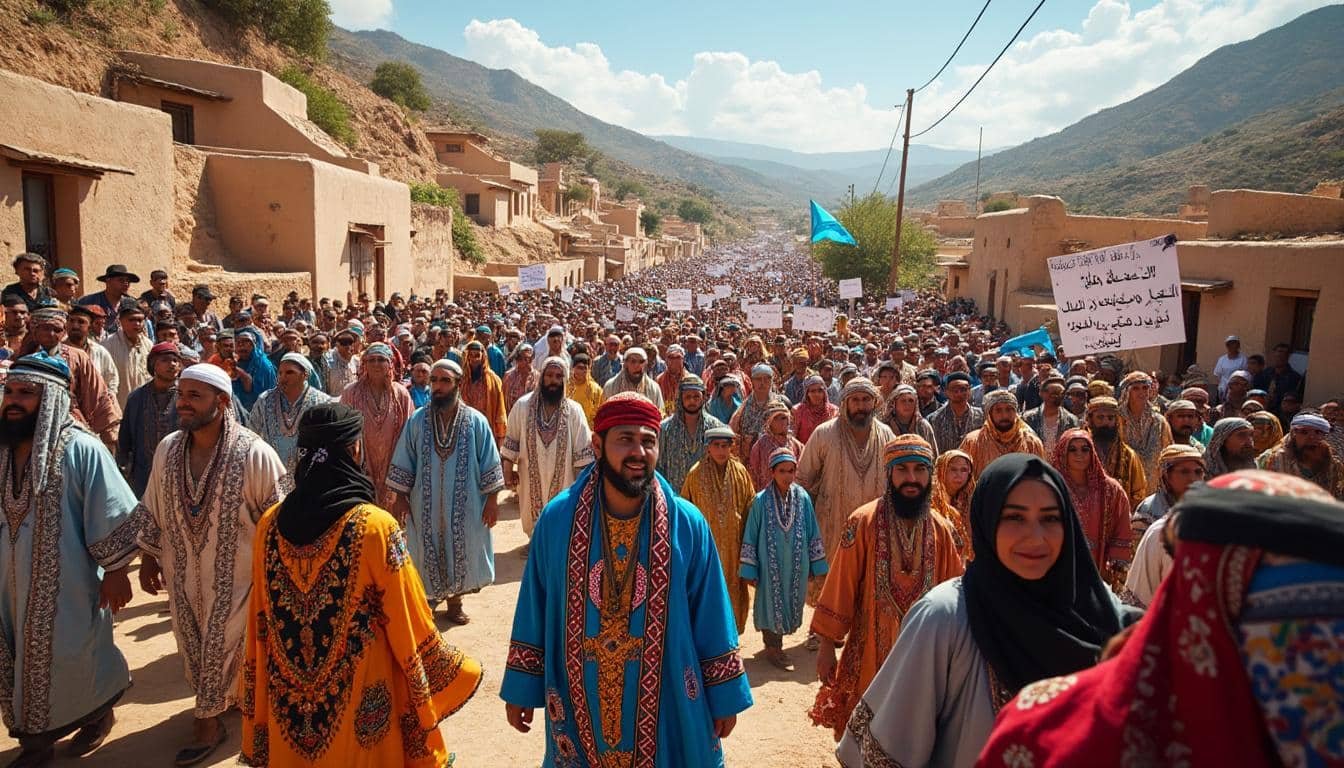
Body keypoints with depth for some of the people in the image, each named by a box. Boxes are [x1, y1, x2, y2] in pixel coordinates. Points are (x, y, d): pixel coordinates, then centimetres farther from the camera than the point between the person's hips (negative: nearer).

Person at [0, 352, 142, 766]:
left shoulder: (80, 449, -18)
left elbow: (115, 517, -16)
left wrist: (116, 572, -14)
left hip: (67, 584, -5)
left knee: (76, 658, 13)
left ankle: (97, 715, 38)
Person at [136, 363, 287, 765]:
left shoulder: (254, 453, -21)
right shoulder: (167, 448, -4)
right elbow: (153, 508, 8)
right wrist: (148, 556, 10)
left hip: (234, 574, -5)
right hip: (183, 573, 5)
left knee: (225, 645, 8)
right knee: (193, 645, 18)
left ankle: (208, 720, 28)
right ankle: (224, 700, 41)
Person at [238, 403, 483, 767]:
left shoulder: (270, 523, -8)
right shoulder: (375, 527, -22)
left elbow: (259, 623, 2)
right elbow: (410, 623, -15)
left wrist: (257, 709, 17)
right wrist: (458, 671, 2)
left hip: (288, 703, 4)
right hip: (358, 702, -4)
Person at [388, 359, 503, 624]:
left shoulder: (475, 421, -8)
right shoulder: (417, 420, -5)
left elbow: (489, 463, -4)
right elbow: (403, 463, 1)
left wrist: (492, 499, -6)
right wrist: (400, 497, -1)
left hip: (464, 504, -1)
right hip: (426, 503, 1)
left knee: (461, 550, 10)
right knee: (427, 552, 12)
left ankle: (454, 599, 29)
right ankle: (428, 597, 32)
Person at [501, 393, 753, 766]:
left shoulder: (687, 524, -11)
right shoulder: (558, 519, -10)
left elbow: (711, 620, -3)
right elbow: (533, 611, -1)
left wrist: (724, 697, 1)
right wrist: (520, 689, 4)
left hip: (667, 707, 0)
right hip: (578, 708, 1)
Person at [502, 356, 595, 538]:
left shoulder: (574, 410, -9)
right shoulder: (523, 406, -6)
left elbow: (583, 452, -5)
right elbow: (511, 443, 1)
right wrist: (508, 472, 0)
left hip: (563, 483, -1)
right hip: (531, 481, 1)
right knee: (533, 523, 16)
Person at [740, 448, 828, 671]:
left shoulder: (802, 497, -4)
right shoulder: (761, 500, -11)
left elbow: (812, 533, 4)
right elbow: (751, 536, -6)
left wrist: (815, 566, 6)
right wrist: (749, 570, -6)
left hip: (796, 565, 3)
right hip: (770, 565, -3)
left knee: (790, 604, 13)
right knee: (772, 602, 6)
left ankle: (775, 643, 33)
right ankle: (773, 648, 23)